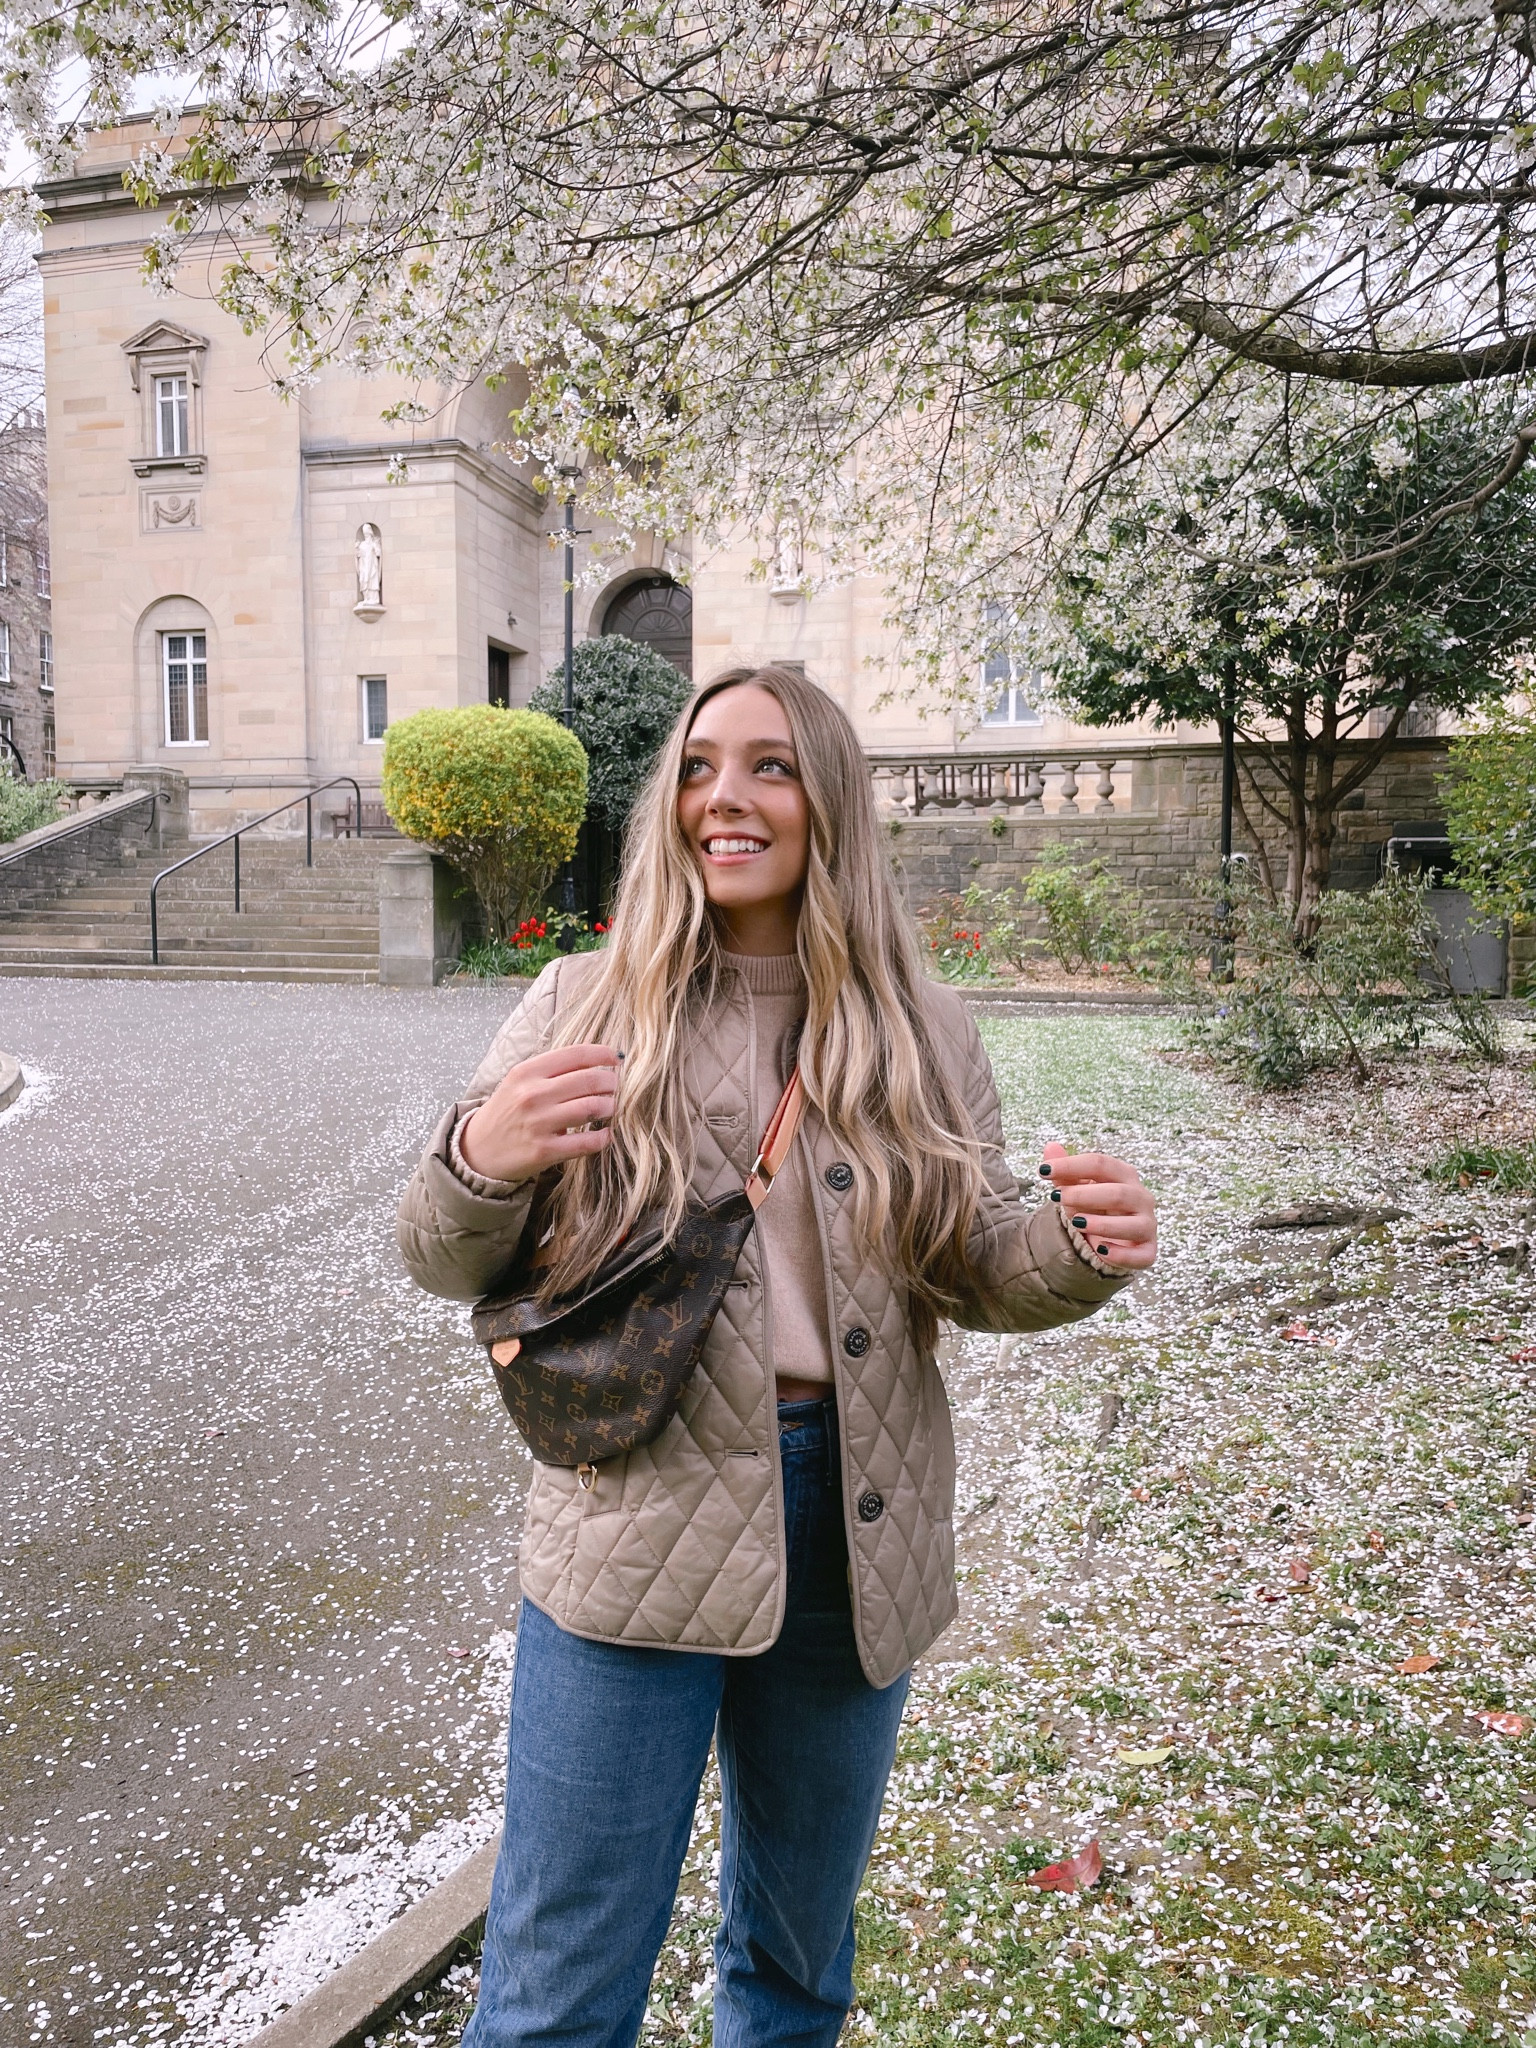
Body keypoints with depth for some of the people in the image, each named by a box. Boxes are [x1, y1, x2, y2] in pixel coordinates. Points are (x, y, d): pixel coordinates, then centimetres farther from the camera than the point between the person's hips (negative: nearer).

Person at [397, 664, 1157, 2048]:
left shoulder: (917, 1029, 1)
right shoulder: (586, 1006, -3)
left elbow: (975, 1269, 4)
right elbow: (450, 1266, -1)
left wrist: (1082, 1246, -18)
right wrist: (479, 1161, -24)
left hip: (855, 1530, 3)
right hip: (637, 1524, -2)